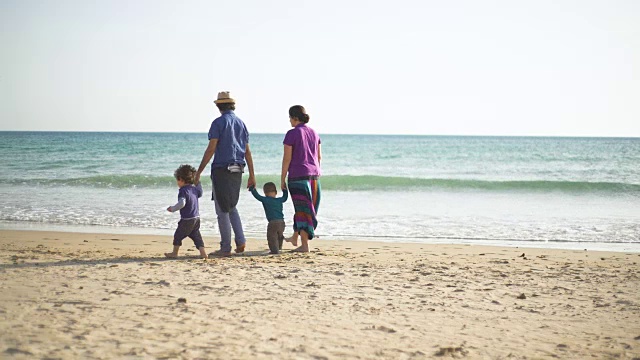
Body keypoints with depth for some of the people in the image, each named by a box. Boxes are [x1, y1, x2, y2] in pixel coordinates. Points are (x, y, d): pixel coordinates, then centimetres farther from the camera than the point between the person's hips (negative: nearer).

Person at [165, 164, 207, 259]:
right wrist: (197, 183, 38)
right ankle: (203, 252, 1)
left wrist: (173, 209, -15)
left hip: (187, 219, -7)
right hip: (196, 218, 7)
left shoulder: (183, 191, -16)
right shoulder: (195, 189, 8)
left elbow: (181, 203, -27)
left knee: (178, 235, 8)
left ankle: (174, 253, 16)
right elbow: (200, 193, 32)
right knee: (196, 236, 11)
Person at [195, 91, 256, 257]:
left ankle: (225, 248, 3)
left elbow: (211, 149, -13)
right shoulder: (241, 123, 11)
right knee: (231, 207, 19)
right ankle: (240, 241, 7)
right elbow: (247, 151, 12)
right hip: (237, 170, 6)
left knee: (222, 210, 1)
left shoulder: (219, 122, -8)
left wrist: (199, 172, -9)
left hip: (221, 169, -6)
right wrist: (251, 175, 15)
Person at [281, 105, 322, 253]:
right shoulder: (314, 133, 8)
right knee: (308, 208, 16)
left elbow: (287, 158, -11)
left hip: (297, 176, -6)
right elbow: (319, 156, 11)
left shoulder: (292, 134, -10)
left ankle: (305, 245, -1)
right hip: (314, 175, 6)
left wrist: (282, 178, -5)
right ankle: (295, 237, 32)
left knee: (302, 209, -1)